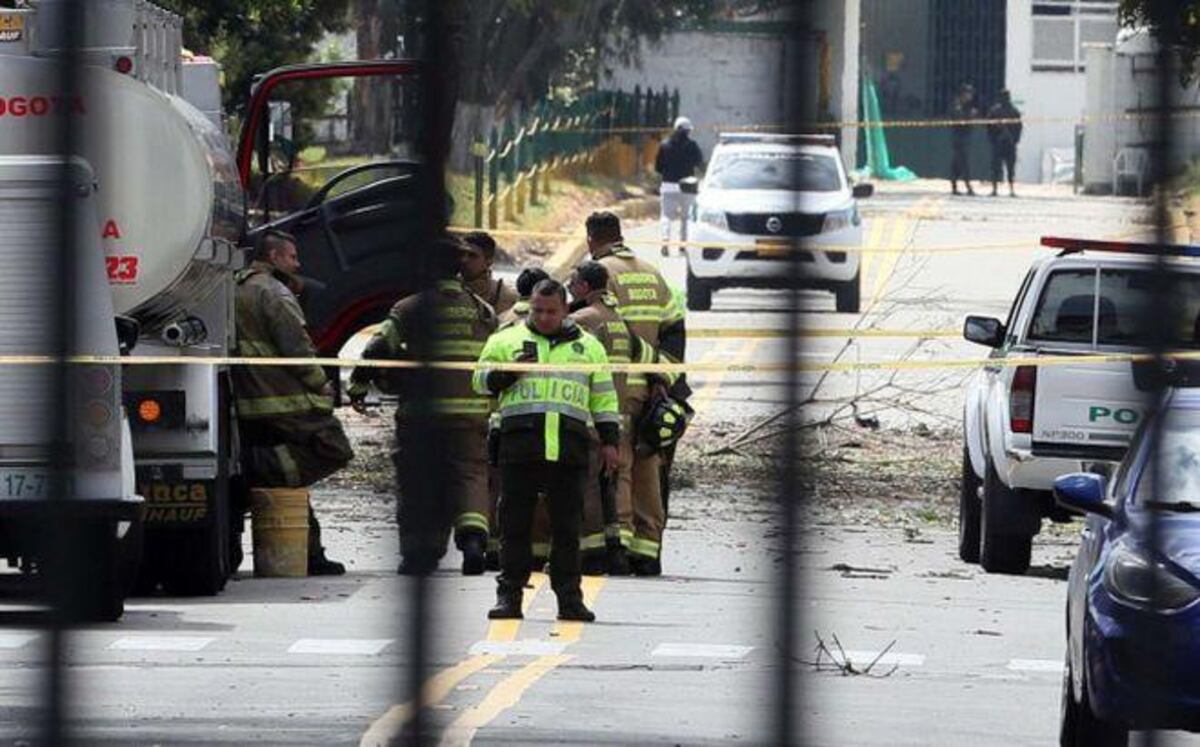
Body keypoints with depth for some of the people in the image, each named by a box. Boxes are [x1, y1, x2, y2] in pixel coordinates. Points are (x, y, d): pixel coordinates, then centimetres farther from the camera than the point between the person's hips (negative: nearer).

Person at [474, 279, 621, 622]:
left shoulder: (588, 346, 16)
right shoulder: (506, 340, 13)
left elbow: (604, 398, 18)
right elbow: (481, 381, 9)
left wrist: (610, 441, 12)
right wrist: (510, 371, -9)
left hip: (568, 448, 1)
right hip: (520, 444, -1)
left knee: (567, 526, 1)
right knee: (515, 523, 0)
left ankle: (569, 597, 5)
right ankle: (509, 594, 4)